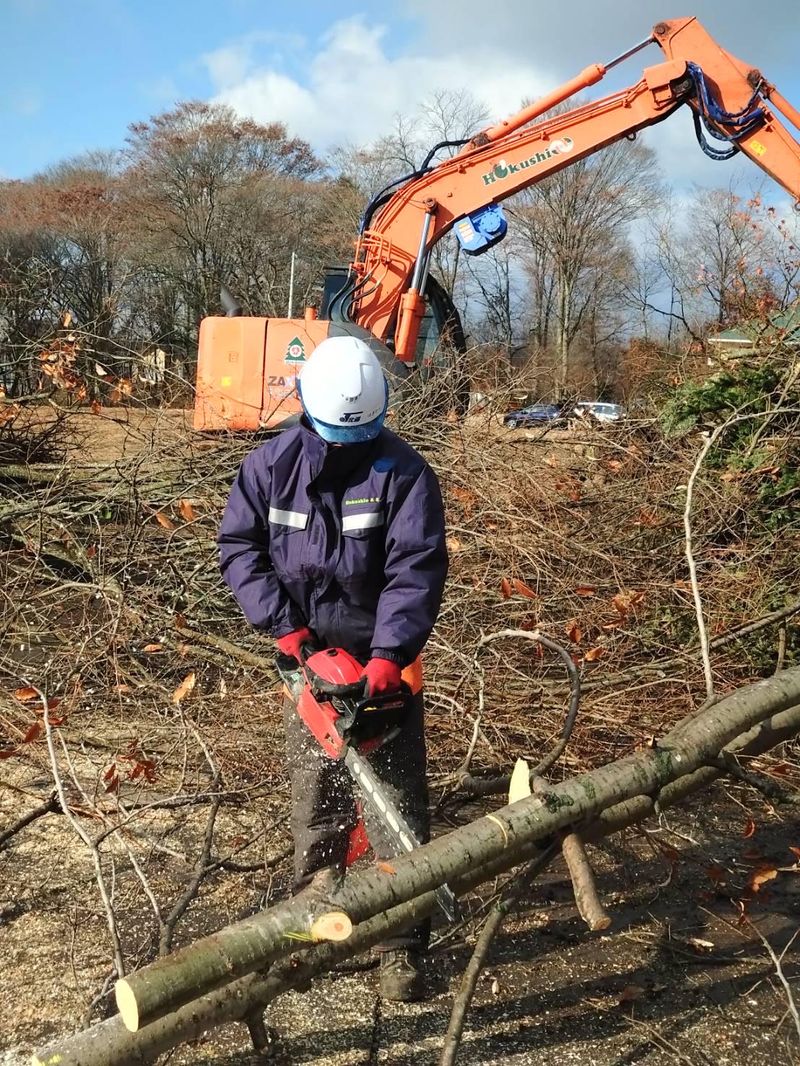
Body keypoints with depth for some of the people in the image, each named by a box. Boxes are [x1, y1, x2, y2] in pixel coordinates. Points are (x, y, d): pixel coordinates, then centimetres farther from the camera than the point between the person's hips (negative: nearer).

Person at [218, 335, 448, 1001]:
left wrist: (389, 655, -34)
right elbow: (238, 543, -2)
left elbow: (416, 569, -22)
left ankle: (403, 944, 10)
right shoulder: (273, 465, -5)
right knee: (318, 794, 12)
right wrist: (282, 623, -13)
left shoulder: (403, 472, -14)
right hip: (309, 655, 2)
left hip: (383, 658, -2)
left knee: (399, 804, 0)